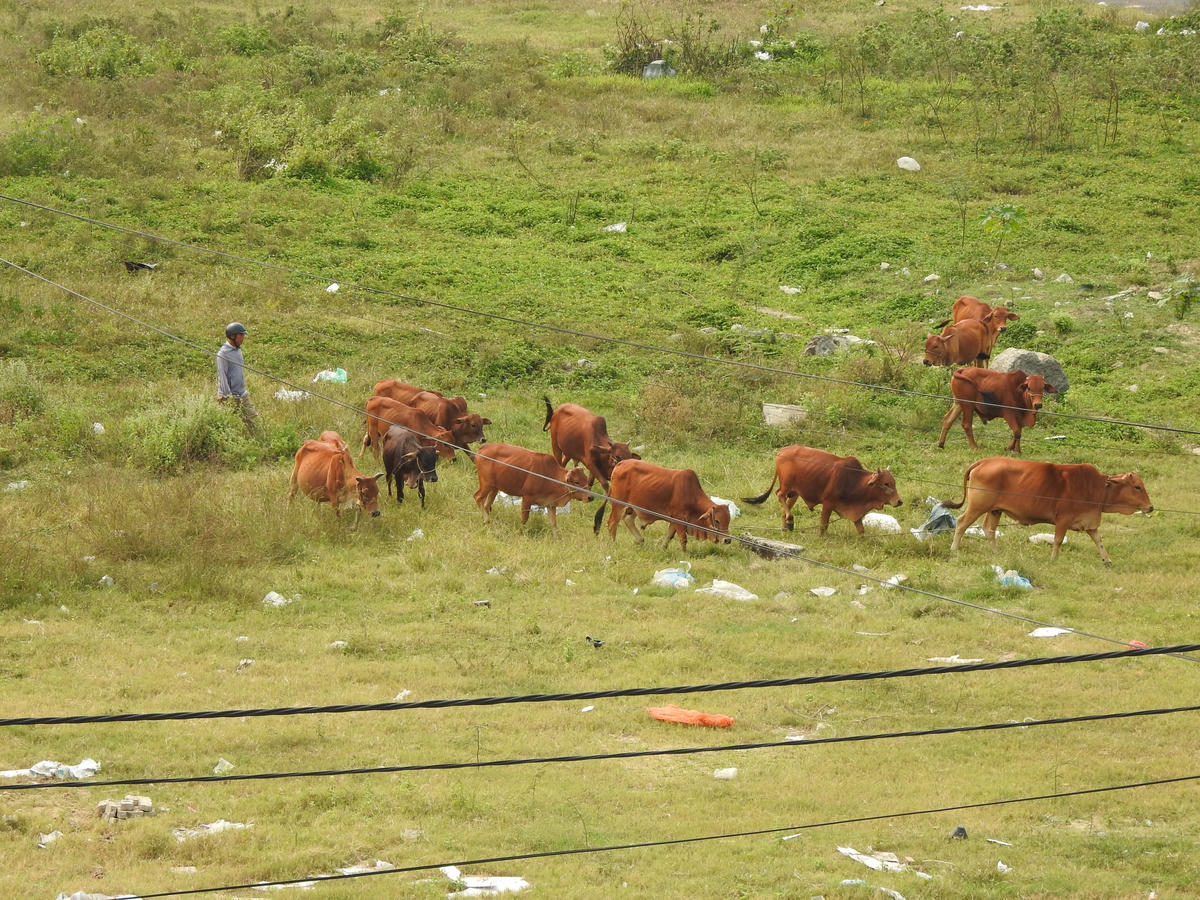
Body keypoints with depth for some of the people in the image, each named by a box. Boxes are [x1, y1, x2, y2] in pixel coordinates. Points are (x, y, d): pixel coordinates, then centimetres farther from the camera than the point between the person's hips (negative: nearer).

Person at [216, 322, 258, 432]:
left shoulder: (238, 350, 13)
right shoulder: (223, 353, -15)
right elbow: (222, 377, -17)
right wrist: (227, 397, -19)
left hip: (243, 396, 9)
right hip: (230, 397, -9)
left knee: (254, 420, 6)